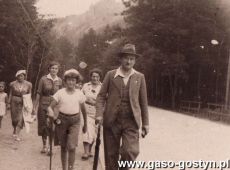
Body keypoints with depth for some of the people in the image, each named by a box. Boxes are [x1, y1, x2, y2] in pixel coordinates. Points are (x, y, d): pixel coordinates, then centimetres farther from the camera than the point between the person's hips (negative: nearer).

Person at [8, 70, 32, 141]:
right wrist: (9, 103, 3)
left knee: (21, 118, -10)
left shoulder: (28, 84, -1)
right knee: (14, 118, 10)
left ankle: (17, 134, -5)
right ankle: (15, 131, 36)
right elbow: (10, 94, 5)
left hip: (23, 103, -1)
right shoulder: (13, 84, -1)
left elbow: (29, 95, 4)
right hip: (14, 102, 1)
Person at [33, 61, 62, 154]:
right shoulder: (43, 79, -5)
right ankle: (44, 146, 21)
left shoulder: (59, 81, 2)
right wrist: (35, 106, -1)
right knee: (43, 126, 7)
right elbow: (39, 93, -2)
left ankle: (50, 147, 14)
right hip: (43, 105, -1)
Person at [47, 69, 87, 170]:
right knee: (63, 147, 10)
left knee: (71, 147, -11)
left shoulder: (79, 94, 2)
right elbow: (50, 107, -1)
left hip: (75, 121, 0)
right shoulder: (60, 93, -1)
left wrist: (85, 124, 17)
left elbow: (83, 110, 12)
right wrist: (51, 113, -23)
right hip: (62, 120, 1)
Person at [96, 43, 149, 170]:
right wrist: (99, 114, -12)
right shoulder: (111, 75, 4)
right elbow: (101, 96, 3)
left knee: (131, 152, -14)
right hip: (112, 121, 0)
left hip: (131, 122, 0)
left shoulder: (139, 77, 7)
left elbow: (143, 102, 9)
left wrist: (145, 123, 8)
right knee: (111, 155, 7)